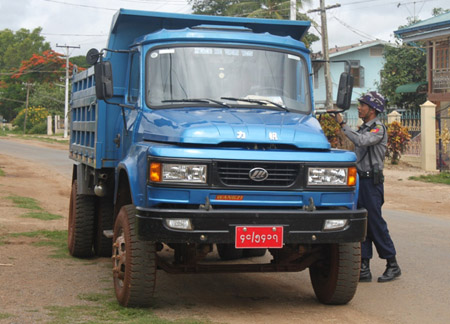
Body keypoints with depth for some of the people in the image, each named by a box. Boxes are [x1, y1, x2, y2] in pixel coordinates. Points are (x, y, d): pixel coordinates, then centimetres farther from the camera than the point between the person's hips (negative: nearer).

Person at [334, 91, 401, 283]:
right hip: (360, 180, 9)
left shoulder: (379, 128, -10)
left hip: (372, 182, -9)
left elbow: (361, 141, -29)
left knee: (376, 224, -5)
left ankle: (392, 265, 6)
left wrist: (343, 125, -23)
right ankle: (364, 268, 9)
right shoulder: (363, 128, 18)